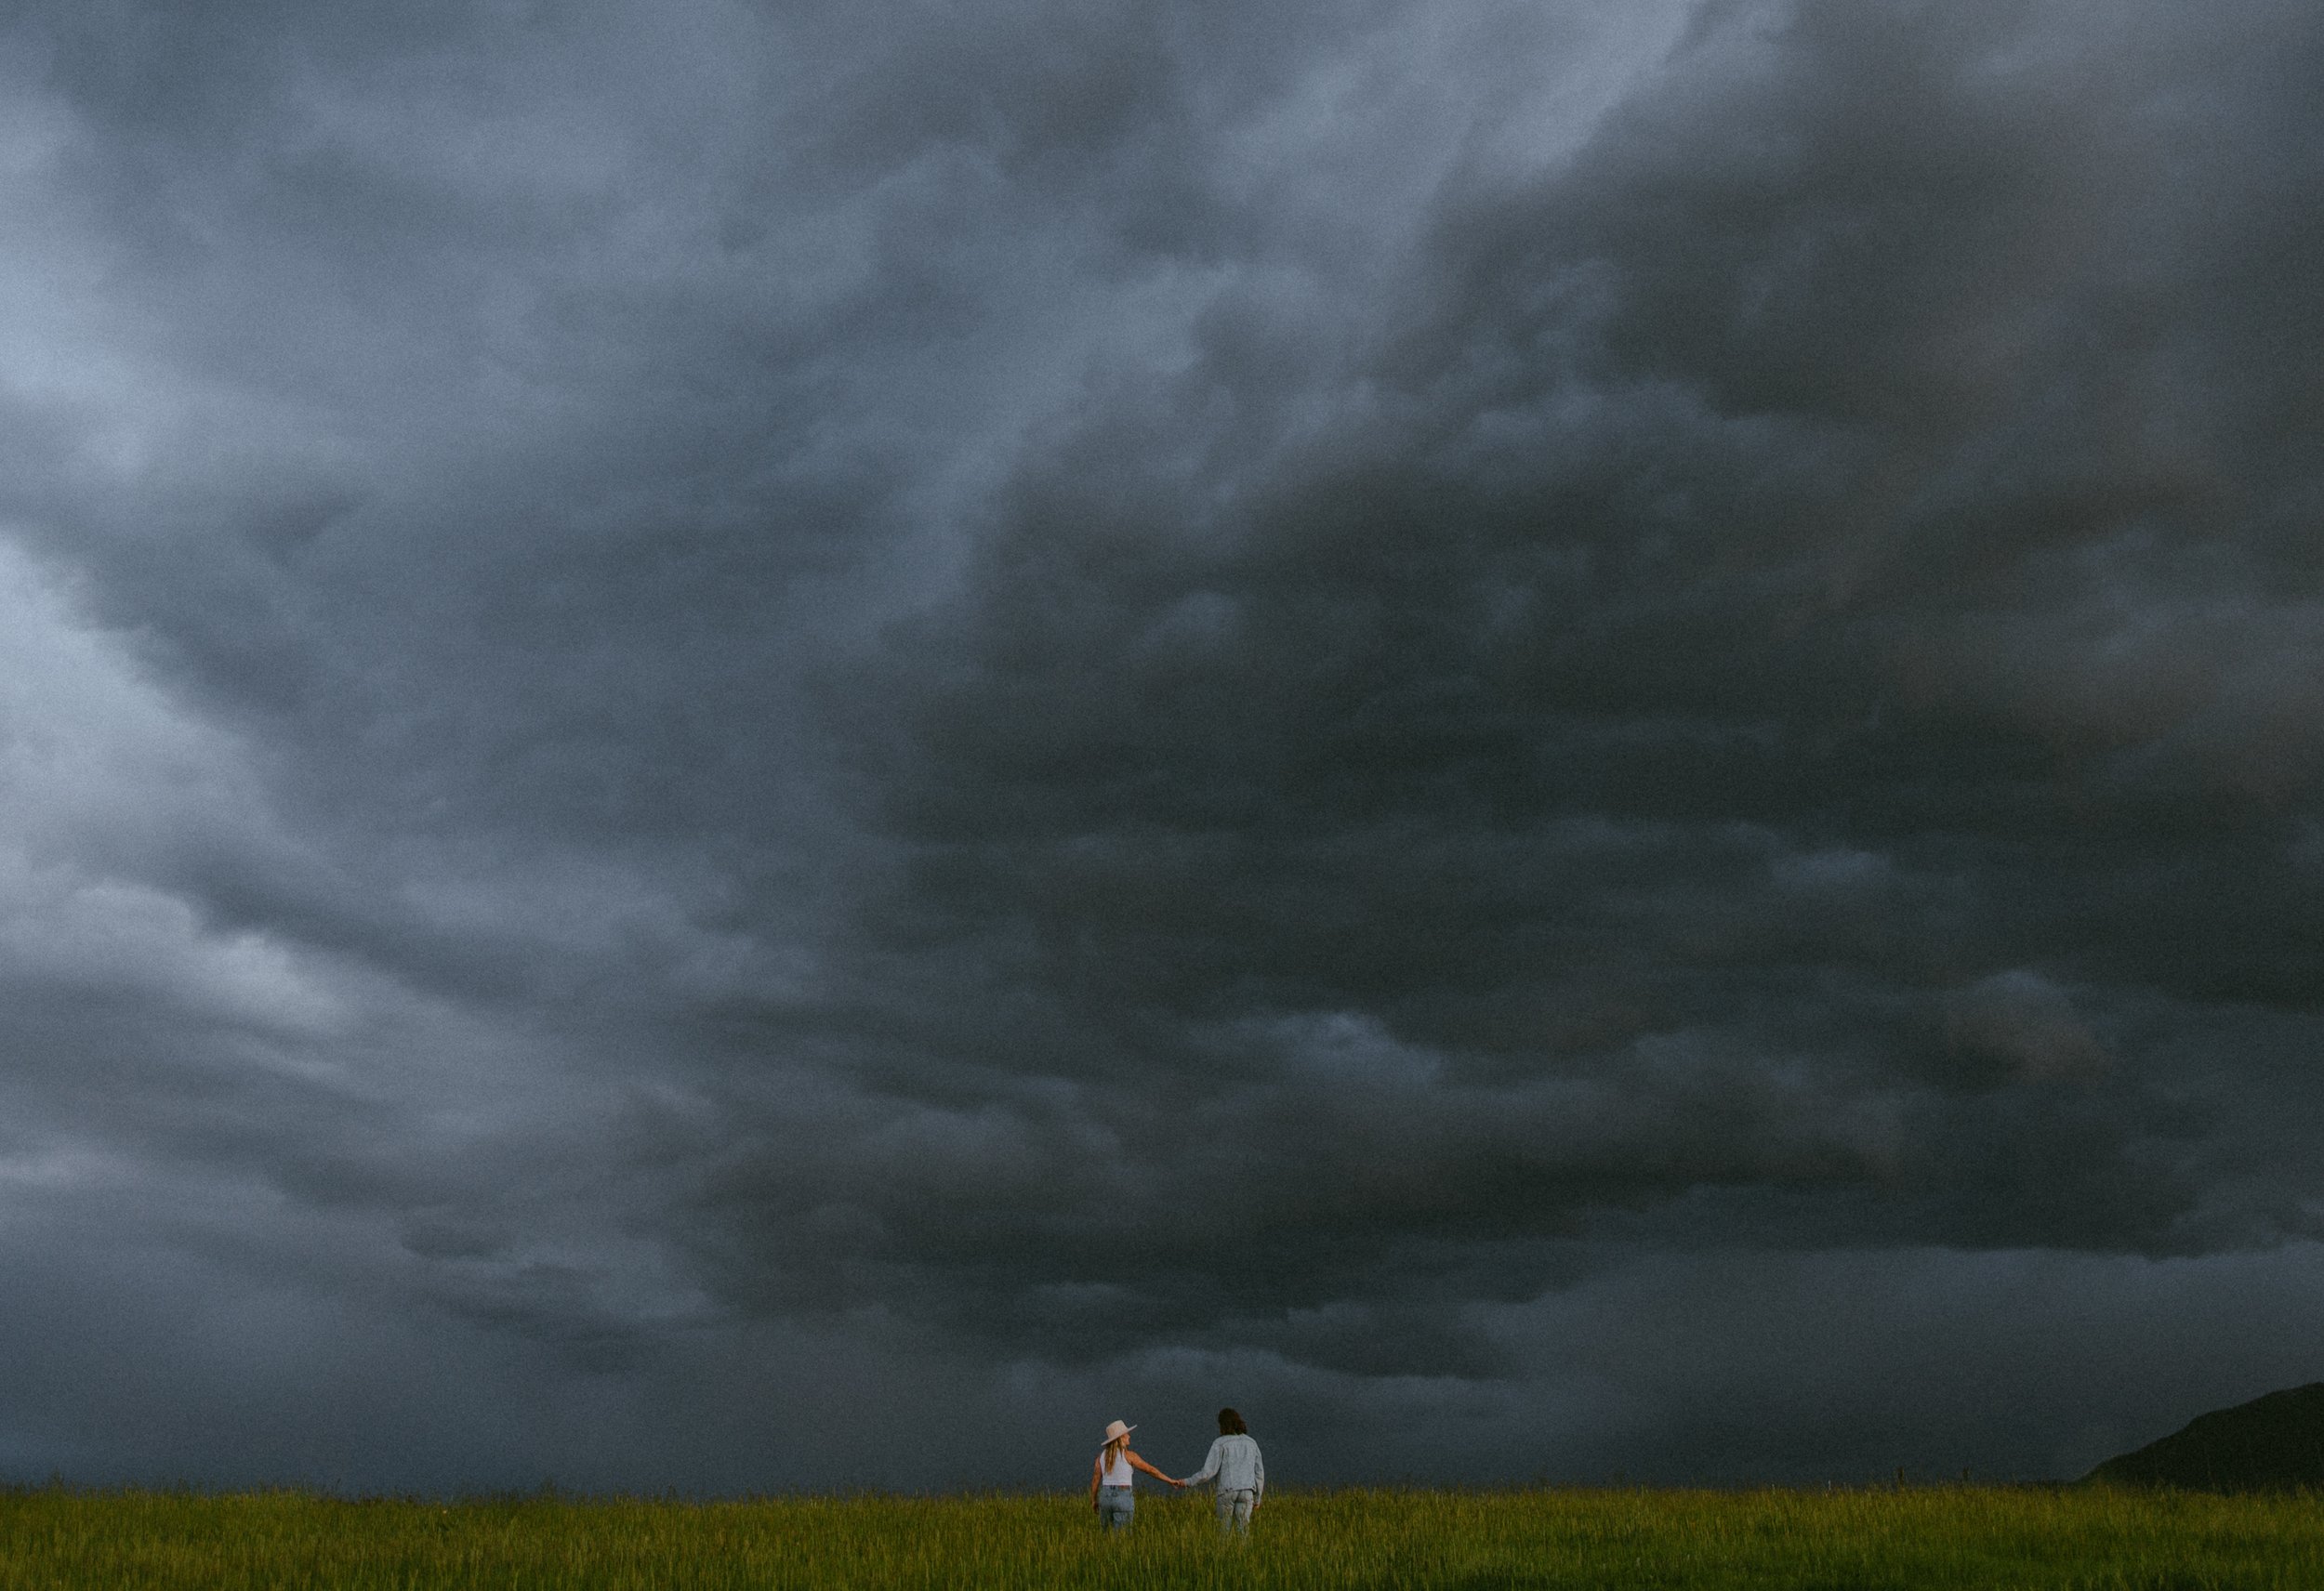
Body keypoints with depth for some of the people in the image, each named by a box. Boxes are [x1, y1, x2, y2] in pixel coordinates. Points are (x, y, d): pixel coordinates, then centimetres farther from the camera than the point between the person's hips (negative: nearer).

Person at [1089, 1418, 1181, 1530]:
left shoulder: (1102, 1455, 6)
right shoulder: (1128, 1455, -8)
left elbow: (1095, 1479, 8)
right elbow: (1150, 1470, -4)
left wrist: (1093, 1501, 20)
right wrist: (1171, 1481, 5)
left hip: (1105, 1498, 5)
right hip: (1122, 1500, -5)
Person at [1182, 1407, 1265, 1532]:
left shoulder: (1220, 1443, -1)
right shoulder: (1251, 1443, 12)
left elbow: (1208, 1471, -7)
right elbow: (1259, 1473, 11)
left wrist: (1188, 1482, 4)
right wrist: (1257, 1499, 19)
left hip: (1227, 1491, -2)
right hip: (1246, 1492, 3)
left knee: (1224, 1532, 9)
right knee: (1242, 1531, 2)